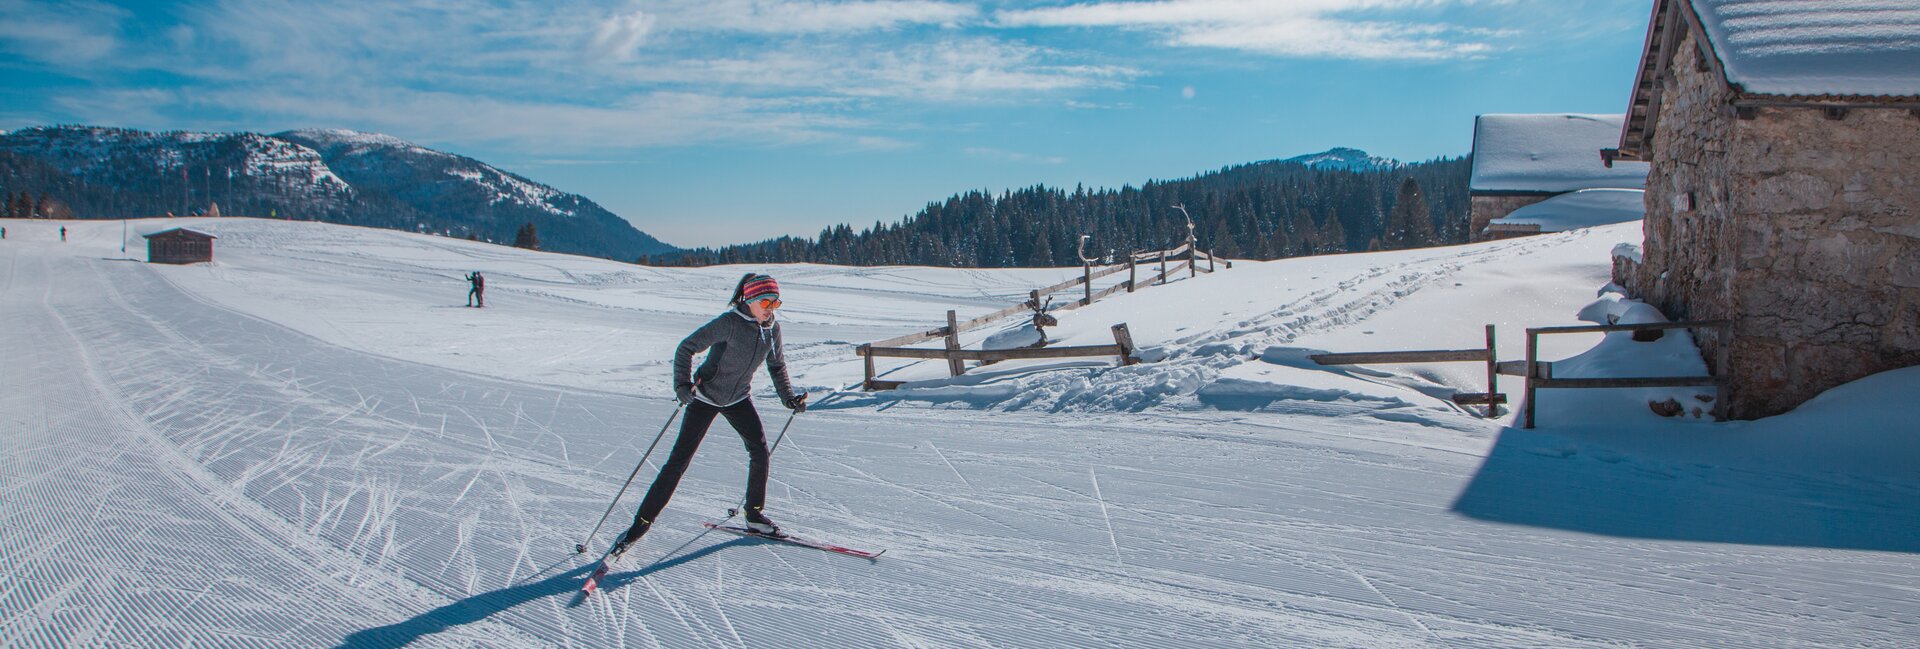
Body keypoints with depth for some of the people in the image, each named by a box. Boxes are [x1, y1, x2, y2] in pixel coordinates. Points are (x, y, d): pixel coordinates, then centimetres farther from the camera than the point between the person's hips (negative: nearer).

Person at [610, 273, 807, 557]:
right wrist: (683, 384, -33)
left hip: (739, 398, 5)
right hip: (705, 396, -5)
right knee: (680, 459, -7)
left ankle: (755, 515, 14)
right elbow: (686, 348, -21)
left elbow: (777, 365, 13)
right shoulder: (729, 323, -23)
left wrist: (788, 397, 4)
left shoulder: (772, 328, -5)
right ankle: (642, 522, 1)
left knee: (761, 452, -5)